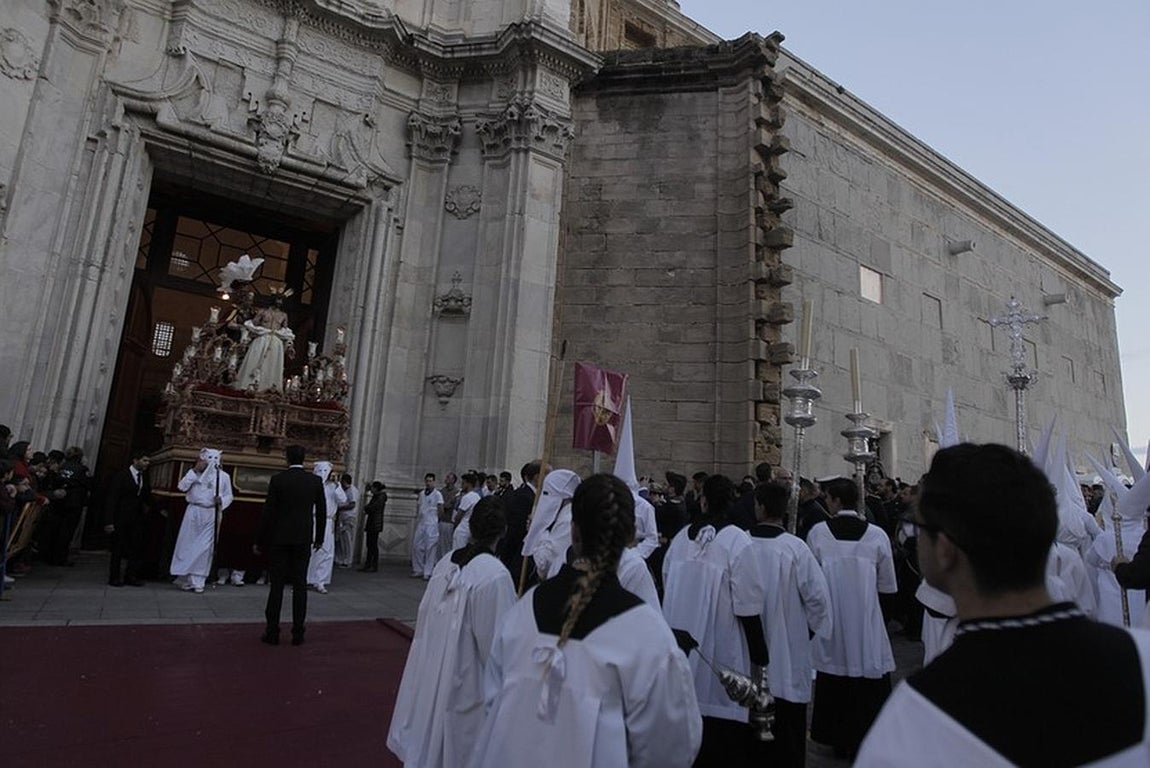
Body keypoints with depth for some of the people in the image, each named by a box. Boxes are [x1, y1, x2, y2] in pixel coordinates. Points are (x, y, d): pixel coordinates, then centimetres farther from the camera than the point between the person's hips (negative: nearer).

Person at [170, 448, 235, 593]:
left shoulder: (224, 476, 5)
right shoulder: (195, 473, 7)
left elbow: (229, 496, 7)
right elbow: (182, 487, -5)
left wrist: (221, 500, -14)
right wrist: (194, 471, -10)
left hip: (211, 514, -1)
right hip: (194, 512, 1)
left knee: (205, 547, 0)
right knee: (187, 544, 5)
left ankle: (197, 581, 7)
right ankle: (184, 577, 20)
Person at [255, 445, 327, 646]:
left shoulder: (277, 479, -7)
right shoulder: (316, 481, -1)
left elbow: (268, 512, -6)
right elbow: (322, 511, 4)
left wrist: (259, 540, 2)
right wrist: (319, 537, 16)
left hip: (279, 539, -1)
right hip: (303, 539, 2)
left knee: (277, 585, 5)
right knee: (300, 585, 6)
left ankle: (272, 632, 9)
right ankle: (298, 633, 9)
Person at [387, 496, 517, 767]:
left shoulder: (446, 562, -6)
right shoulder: (496, 575, -25)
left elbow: (424, 615, 5)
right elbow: (497, 641, -19)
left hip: (431, 671, 6)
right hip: (464, 681, -6)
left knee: (429, 735, 24)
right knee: (454, 745, 13)